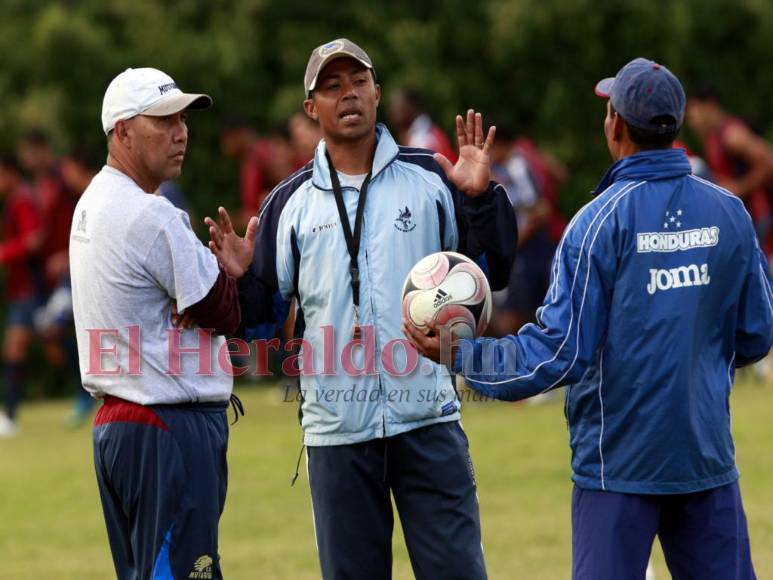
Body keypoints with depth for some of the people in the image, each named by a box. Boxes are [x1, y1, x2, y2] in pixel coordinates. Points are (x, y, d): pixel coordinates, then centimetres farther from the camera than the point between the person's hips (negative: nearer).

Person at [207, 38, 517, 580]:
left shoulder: (431, 179, 5)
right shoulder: (290, 202, 7)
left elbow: (493, 271, 2)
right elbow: (265, 314, 8)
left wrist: (480, 197, -11)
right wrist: (243, 279, -12)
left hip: (429, 419, -1)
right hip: (337, 431, 1)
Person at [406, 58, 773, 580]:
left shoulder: (601, 221, -11)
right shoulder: (729, 214, 0)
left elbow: (560, 354, -14)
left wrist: (457, 355, -5)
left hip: (620, 461, -3)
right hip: (708, 457, 3)